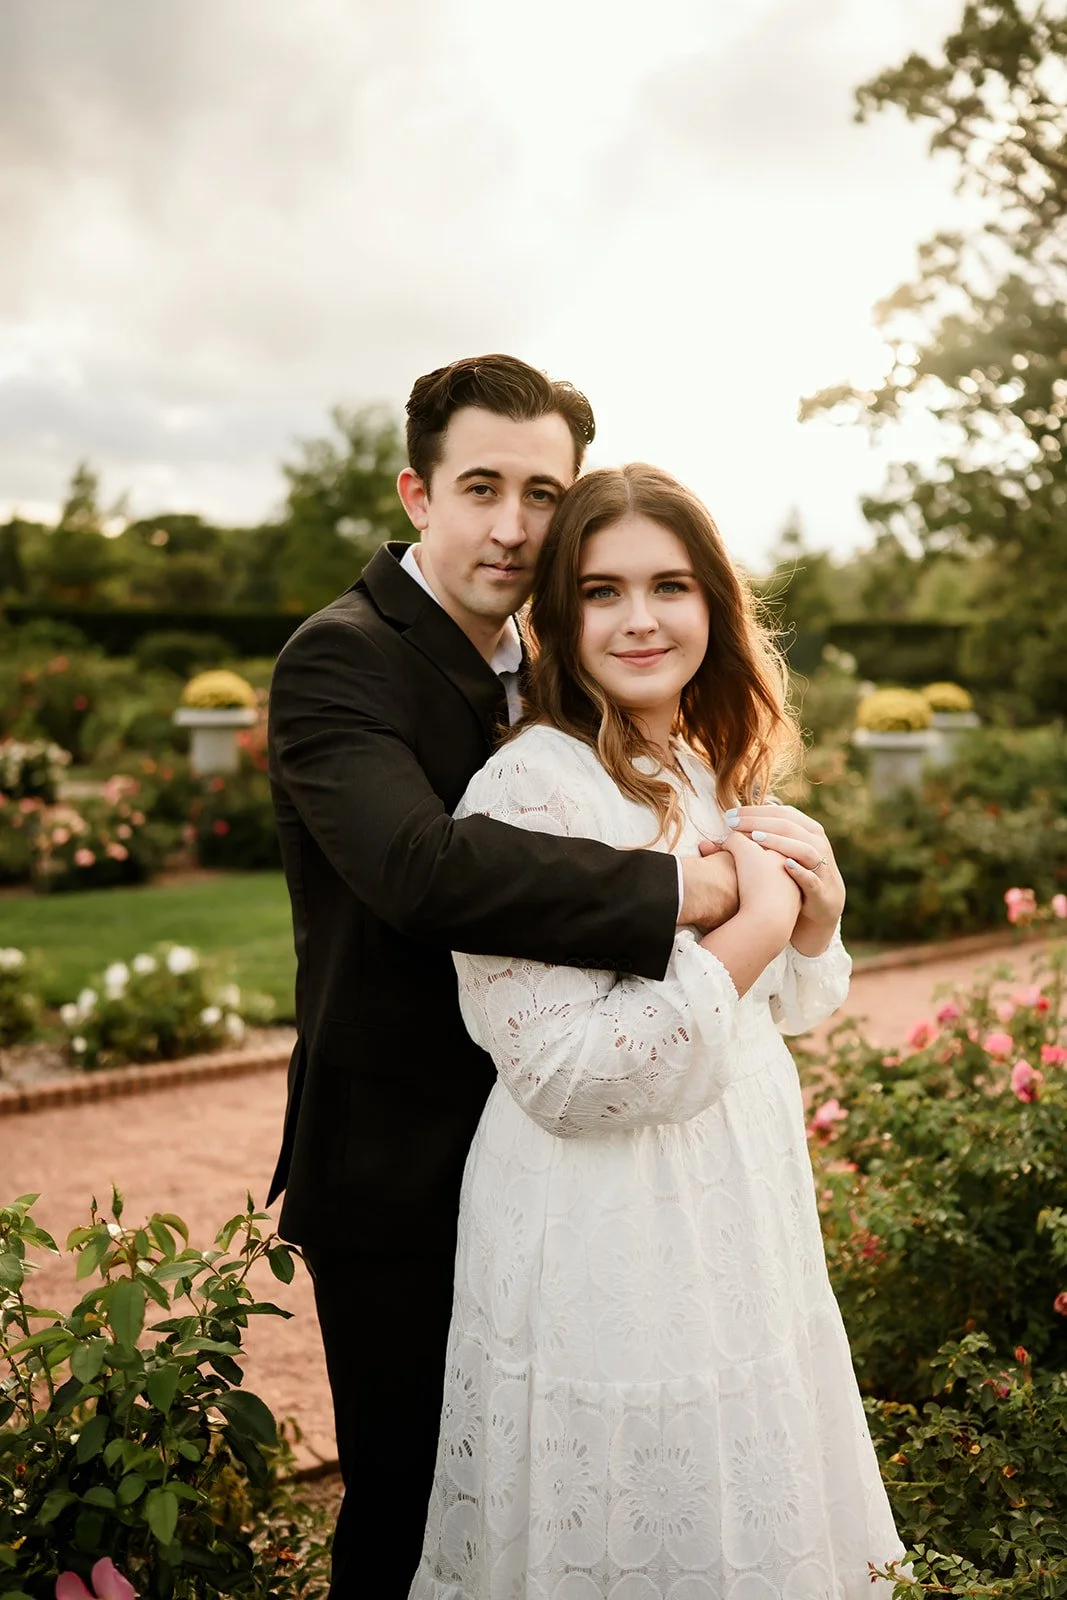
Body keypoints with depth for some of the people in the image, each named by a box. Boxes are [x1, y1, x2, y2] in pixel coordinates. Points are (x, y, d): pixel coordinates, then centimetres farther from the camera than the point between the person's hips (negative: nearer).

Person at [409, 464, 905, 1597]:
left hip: (736, 1225, 8)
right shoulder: (531, 789, -20)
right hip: (607, 1251, -8)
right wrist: (758, 923, -21)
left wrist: (819, 914, -6)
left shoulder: (713, 777, 6)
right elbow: (573, 1075, -26)